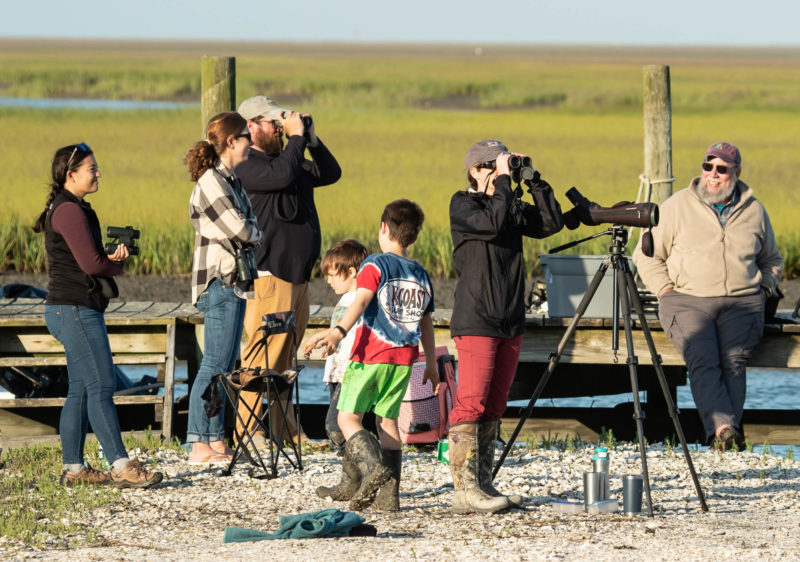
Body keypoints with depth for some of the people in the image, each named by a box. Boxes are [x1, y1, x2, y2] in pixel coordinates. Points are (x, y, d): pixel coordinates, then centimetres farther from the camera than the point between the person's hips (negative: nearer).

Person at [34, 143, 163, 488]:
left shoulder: (73, 209, 18)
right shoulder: (68, 211, -15)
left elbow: (90, 262, 18)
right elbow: (91, 263, -20)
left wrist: (112, 259, -3)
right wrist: (118, 264, 0)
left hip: (75, 310, 11)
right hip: (74, 310, -11)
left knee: (80, 390, 10)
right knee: (101, 386, -12)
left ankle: (73, 468, 12)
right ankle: (121, 467, -15)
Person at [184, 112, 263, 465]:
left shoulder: (230, 180, 17)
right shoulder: (212, 182, -14)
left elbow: (249, 222, 15)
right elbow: (239, 230, -18)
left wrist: (250, 232, -6)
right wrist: (259, 234, 0)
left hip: (234, 281, 10)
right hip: (219, 281, -10)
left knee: (226, 365, 11)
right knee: (215, 363, -9)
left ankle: (216, 441, 14)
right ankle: (199, 446, -8)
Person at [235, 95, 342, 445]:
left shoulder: (285, 158, 20)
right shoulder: (246, 165, -9)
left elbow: (330, 173, 21)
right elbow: (282, 175, -25)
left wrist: (312, 140, 9)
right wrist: (296, 138, -14)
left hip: (297, 274, 10)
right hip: (268, 274, -10)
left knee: (283, 359, 13)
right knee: (264, 357, -12)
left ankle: (280, 430, 18)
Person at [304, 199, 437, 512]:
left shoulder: (376, 265, -5)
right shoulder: (421, 275, 12)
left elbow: (361, 301, -23)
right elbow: (426, 324, 20)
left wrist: (339, 331, -36)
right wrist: (431, 364, 30)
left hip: (371, 356, -5)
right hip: (404, 358, 5)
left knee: (348, 418, 1)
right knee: (388, 420, 12)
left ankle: (374, 467, -25)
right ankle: (389, 494, 5)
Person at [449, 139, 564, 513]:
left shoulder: (512, 206, 15)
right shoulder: (463, 205, -3)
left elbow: (550, 223, 5)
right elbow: (491, 223, -22)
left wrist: (535, 181, -1)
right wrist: (503, 181, -16)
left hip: (509, 321, 7)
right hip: (475, 321, -7)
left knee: (493, 406, 7)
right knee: (471, 402, -12)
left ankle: (483, 484, 11)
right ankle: (464, 490, -15)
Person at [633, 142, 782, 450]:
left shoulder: (753, 211, 16)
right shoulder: (677, 207, 9)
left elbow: (772, 260, 30)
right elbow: (646, 255, 12)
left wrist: (764, 289, 11)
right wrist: (666, 289, -1)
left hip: (741, 302, 2)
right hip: (688, 301, -2)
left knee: (735, 360, -25)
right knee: (702, 361, -28)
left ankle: (725, 432, -34)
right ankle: (723, 428, -43)